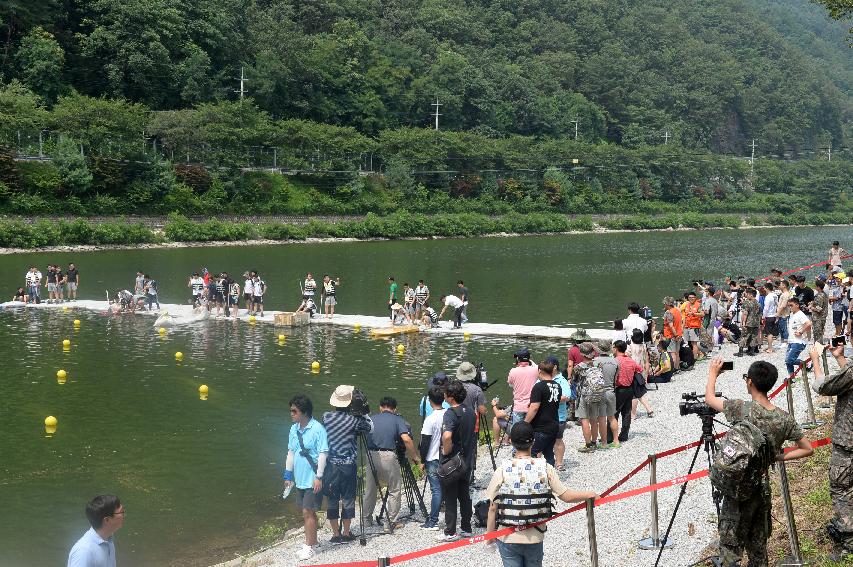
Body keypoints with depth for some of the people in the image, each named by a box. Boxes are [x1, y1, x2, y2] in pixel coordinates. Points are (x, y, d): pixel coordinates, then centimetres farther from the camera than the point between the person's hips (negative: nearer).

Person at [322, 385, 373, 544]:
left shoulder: (326, 417, -4)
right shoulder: (353, 420, -10)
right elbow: (370, 427, 3)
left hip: (330, 464, 2)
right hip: (348, 465, -2)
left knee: (332, 500, 9)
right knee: (348, 499, 9)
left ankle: (336, 534, 13)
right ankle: (346, 533, 15)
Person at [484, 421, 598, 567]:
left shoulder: (502, 470, -13)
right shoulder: (545, 468, -10)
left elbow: (493, 508, -9)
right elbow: (566, 496, -6)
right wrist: (589, 494, 13)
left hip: (508, 538, -2)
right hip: (535, 538, 2)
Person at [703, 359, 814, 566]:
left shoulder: (742, 409, -15)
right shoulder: (784, 419, -2)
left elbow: (709, 398, 2)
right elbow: (807, 449, 6)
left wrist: (713, 373, 18)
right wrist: (779, 456, 7)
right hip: (763, 487, 5)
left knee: (730, 548, -3)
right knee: (758, 547, 17)